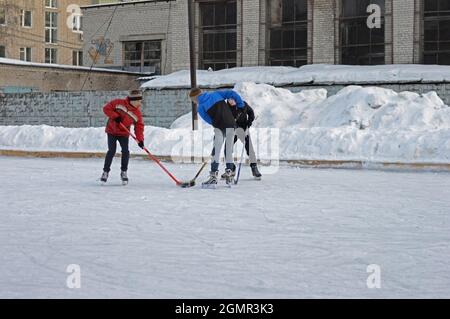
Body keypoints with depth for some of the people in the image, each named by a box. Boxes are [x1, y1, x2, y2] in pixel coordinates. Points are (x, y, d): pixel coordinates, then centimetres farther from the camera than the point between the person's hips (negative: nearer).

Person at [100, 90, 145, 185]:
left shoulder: (137, 113, -7)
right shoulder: (119, 103, -15)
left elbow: (139, 127, -8)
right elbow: (106, 108, -11)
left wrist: (140, 139, -19)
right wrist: (115, 116, -23)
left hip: (124, 133, 3)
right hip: (112, 130, -3)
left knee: (125, 151, -10)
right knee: (111, 151, -11)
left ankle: (123, 172, 8)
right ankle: (105, 171, 4)